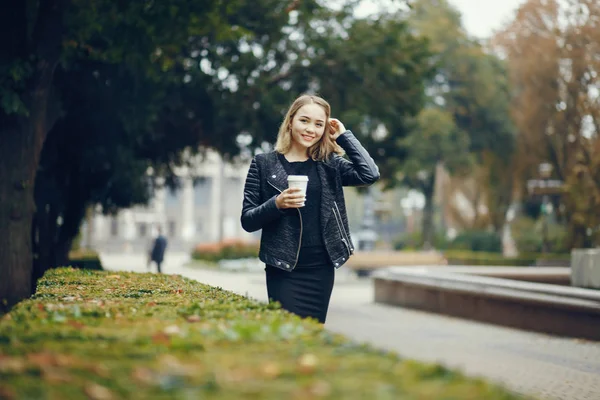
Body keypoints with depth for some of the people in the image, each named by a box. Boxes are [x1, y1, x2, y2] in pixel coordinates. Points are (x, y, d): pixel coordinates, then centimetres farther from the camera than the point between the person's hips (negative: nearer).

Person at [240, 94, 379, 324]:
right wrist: (276, 204, -17)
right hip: (283, 270, -2)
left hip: (322, 269, 3)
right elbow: (247, 221, 1)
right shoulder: (264, 164, 2)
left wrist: (344, 136, -2)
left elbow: (370, 174, -10)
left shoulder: (330, 165, 8)